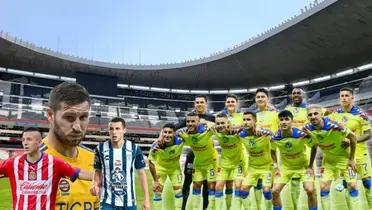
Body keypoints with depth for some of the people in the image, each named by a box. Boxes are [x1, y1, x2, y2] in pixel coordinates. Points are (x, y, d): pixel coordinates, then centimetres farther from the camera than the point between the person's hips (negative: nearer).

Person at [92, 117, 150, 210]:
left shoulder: (134, 149, -7)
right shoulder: (101, 149, -5)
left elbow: (141, 173, 0)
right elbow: (98, 171, 8)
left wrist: (146, 199, -2)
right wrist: (95, 184, -13)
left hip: (129, 202, 1)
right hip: (107, 202, 0)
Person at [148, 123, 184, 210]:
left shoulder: (180, 141, -33)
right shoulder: (156, 146, -36)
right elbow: (151, 163, -20)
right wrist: (155, 181, -16)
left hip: (175, 167, 1)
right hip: (160, 167, -1)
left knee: (178, 189, 3)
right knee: (158, 190, -2)